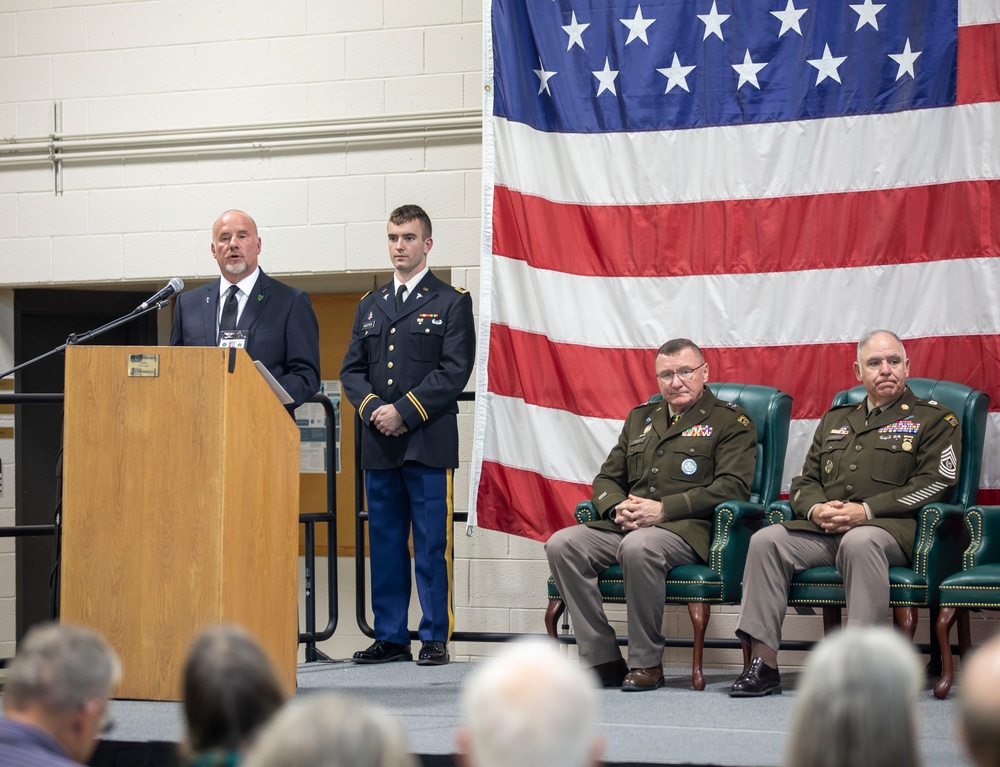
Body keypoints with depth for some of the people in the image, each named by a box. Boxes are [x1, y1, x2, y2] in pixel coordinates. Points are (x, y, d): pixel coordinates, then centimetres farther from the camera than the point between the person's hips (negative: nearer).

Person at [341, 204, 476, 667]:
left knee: (432, 546, -4)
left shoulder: (452, 302, 3)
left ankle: (435, 638, 1)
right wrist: (372, 408, -6)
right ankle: (390, 637, 12)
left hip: (429, 443, -5)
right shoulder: (370, 306, 18)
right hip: (379, 445, 5)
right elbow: (351, 371, 14)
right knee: (384, 544, 7)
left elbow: (454, 371, -7)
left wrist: (404, 411, -13)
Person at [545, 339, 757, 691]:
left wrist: (663, 509, -16)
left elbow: (733, 486, -8)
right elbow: (606, 479, 24)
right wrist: (619, 508, -3)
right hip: (626, 526, 6)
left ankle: (646, 663, -24)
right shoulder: (640, 418, 25)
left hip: (687, 529, -6)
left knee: (638, 546, -39)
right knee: (562, 544, -19)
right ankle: (602, 660, -18)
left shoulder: (731, 421, 6)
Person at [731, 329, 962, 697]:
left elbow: (933, 484, -4)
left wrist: (865, 511, -14)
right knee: (766, 540, -20)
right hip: (823, 530, 5)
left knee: (859, 542, -40)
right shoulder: (835, 421, 26)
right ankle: (762, 663, -23)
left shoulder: (933, 419, 9)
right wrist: (816, 509, -3)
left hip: (890, 528, -5)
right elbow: (805, 481, 23)